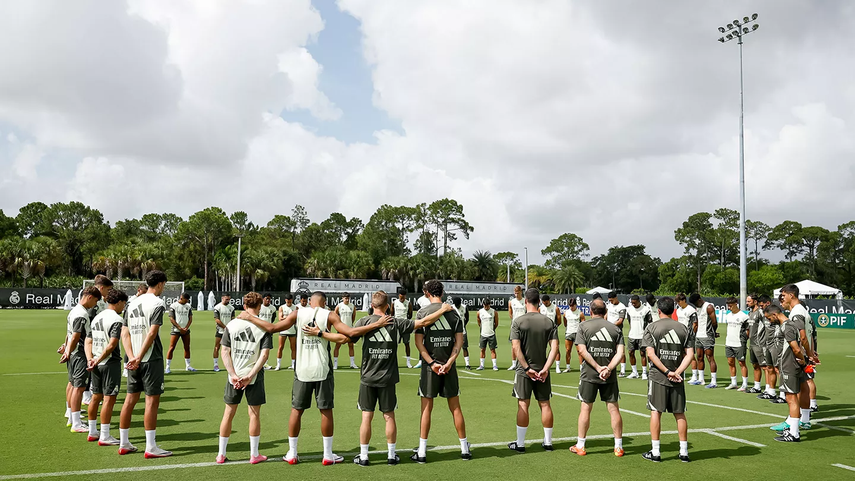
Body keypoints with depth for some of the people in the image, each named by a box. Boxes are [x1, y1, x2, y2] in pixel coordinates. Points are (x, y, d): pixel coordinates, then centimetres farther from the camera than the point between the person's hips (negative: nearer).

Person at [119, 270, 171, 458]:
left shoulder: (134, 303, 12)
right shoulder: (157, 303, -10)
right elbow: (152, 333, -19)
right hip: (151, 359, -7)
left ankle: (124, 443, 20)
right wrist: (139, 358, -15)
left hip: (134, 360, 7)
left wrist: (132, 356, -1)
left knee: (130, 399, 13)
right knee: (152, 400, -3)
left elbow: (125, 333, 8)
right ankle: (151, 447, -1)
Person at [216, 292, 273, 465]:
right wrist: (250, 376, -14)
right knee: (254, 414, 8)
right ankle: (254, 454, 15)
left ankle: (221, 454, 19)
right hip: (254, 375, -2)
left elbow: (225, 352, -4)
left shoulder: (231, 324, 0)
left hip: (234, 376, 2)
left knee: (229, 413, 12)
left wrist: (234, 375, -8)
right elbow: (265, 354, -13)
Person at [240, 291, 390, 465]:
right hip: (322, 370, -2)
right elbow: (351, 333, -13)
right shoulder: (329, 315, -5)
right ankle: (328, 455, 12)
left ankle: (292, 453, 18)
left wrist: (249, 317, 13)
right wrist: (377, 325, -8)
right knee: (326, 411, 7)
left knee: (296, 410, 12)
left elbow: (273, 328, 1)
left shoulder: (298, 314, 1)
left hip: (302, 370, 2)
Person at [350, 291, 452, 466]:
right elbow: (423, 322, -2)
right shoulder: (396, 323, -4)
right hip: (387, 379, 0)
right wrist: (443, 309, 9)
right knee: (389, 417, 10)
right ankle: (391, 455, 19)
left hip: (368, 378, 0)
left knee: (367, 417, 6)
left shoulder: (363, 322, -6)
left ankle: (363, 456, 12)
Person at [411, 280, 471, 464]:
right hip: (449, 365, 2)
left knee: (427, 408, 3)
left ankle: (421, 452, 7)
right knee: (455, 407, 10)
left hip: (430, 366, -2)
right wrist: (449, 362, -8)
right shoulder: (453, 313, 3)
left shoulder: (422, 312, -3)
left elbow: (418, 342, -8)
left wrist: (432, 363, -11)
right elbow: (459, 341, -2)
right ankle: (464, 449, 17)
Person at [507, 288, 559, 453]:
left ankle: (520, 443, 8)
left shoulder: (519, 322, -8)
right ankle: (548, 442, 19)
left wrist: (527, 368, -13)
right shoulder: (549, 322, 0)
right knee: (545, 404, 10)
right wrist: (545, 369, -9)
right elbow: (554, 347, -7)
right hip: (542, 370, 2)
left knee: (523, 404, 3)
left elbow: (516, 347, -16)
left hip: (524, 370, -2)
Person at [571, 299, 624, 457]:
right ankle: (619, 447, 13)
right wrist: (608, 369, -12)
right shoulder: (615, 328, 6)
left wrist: (598, 368, -11)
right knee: (614, 409, 7)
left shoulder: (584, 326, 0)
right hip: (610, 376, 2)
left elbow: (582, 350, -10)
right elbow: (620, 352, -4)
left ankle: (580, 446, 13)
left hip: (589, 374, -2)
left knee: (586, 408, 6)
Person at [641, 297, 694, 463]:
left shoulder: (652, 327, -4)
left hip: (657, 376, -3)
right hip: (677, 378, 3)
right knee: (680, 414, 11)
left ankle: (655, 452, 6)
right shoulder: (684, 329, 5)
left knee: (655, 412, 3)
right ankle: (684, 452, 16)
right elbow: (690, 355, -2)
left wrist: (667, 372, -12)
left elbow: (651, 354, -12)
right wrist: (677, 372, -9)